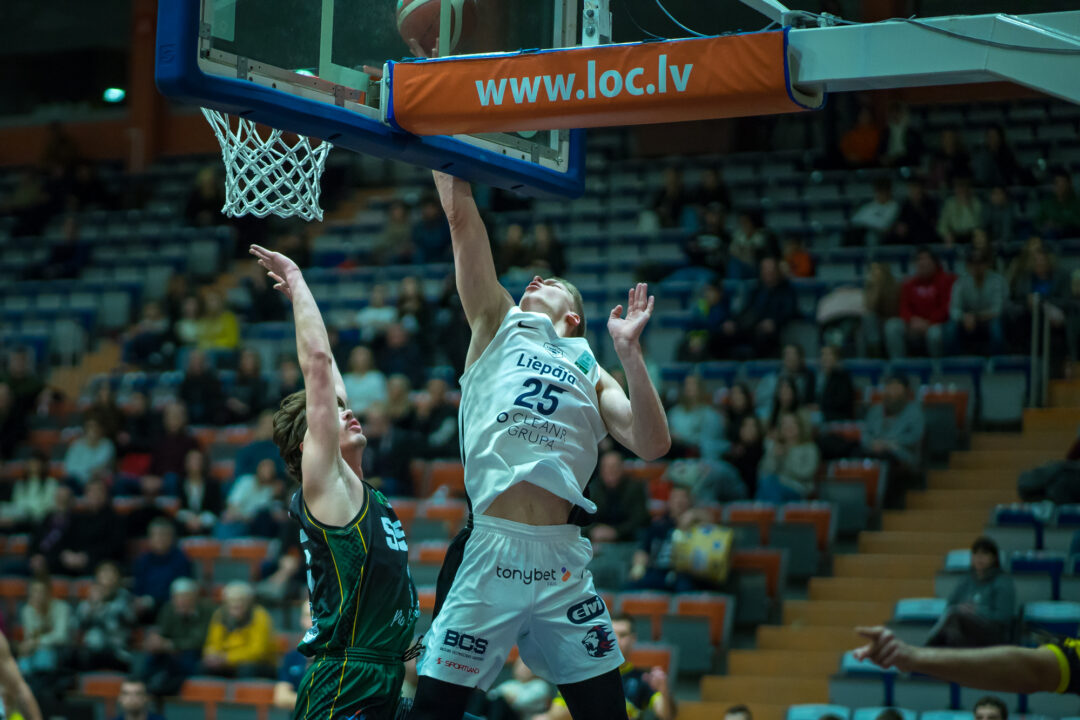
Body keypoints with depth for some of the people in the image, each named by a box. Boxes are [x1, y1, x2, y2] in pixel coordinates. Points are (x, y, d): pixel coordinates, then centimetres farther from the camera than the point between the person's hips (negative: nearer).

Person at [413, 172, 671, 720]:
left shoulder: (589, 373, 19)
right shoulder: (498, 326, 16)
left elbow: (651, 444, 3)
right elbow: (460, 215, 10)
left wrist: (628, 351, -2)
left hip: (562, 561, 2)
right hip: (489, 551, -2)